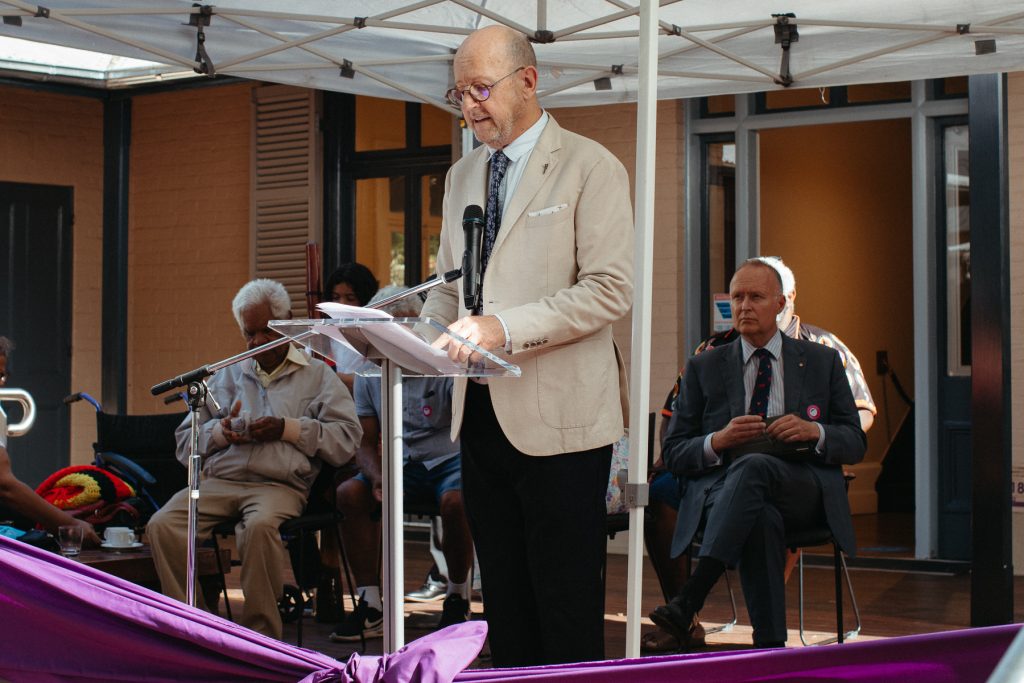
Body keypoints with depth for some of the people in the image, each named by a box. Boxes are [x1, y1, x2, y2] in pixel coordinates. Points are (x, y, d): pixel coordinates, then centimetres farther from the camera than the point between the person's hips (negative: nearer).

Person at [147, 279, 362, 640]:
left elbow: (347, 438, 1)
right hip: (219, 481, 4)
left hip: (280, 485, -4)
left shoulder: (317, 376, 17)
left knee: (260, 526, -39)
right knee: (162, 525, -26)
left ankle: (262, 637, -27)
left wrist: (288, 429, -7)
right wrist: (220, 431, 1)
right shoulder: (225, 376, 28)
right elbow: (185, 444, 22)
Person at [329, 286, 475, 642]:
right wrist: (377, 478, -14)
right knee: (350, 492, -23)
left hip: (447, 459, -4)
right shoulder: (368, 376, 8)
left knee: (455, 500, -36)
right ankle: (370, 606, -18)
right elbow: (366, 442, 8)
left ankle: (457, 598, -10)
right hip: (399, 465, 4)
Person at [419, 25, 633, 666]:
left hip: (557, 418, -6)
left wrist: (507, 327, -22)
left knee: (566, 608, -3)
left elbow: (611, 289, -13)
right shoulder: (463, 176, 16)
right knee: (504, 600, 11)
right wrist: (424, 329, 0)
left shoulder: (590, 168, -5)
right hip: (481, 414, 7)